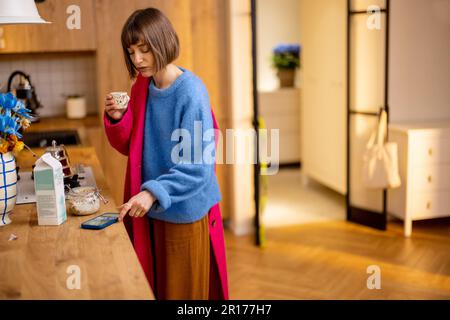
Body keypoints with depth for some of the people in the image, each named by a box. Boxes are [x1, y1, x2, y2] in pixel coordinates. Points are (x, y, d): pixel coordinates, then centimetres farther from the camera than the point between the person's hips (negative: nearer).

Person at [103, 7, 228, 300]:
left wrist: (154, 192, -31)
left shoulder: (191, 91, -18)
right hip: (150, 209, 6)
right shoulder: (141, 86, 3)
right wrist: (117, 119, -9)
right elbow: (131, 147, 9)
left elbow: (198, 165, -21)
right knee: (153, 286, 18)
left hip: (185, 211, -6)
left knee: (185, 289, 10)